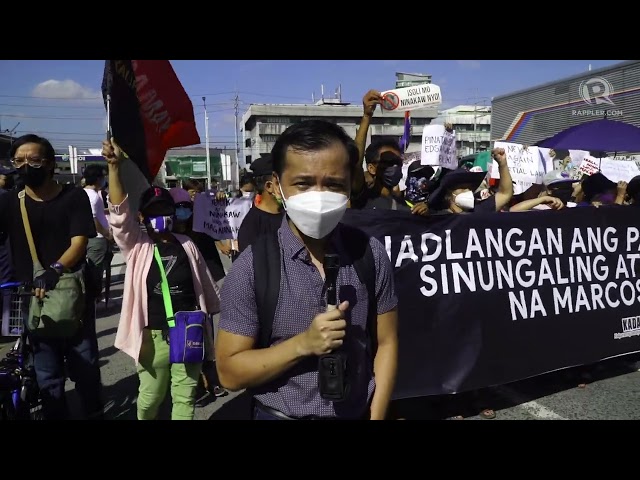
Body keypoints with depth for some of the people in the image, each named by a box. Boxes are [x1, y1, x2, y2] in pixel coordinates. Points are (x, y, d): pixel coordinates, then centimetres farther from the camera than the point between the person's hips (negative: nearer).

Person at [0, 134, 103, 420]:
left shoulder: (74, 197, -3)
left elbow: (79, 243, -14)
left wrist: (55, 270, -31)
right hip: (33, 300, 2)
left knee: (85, 367, 10)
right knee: (47, 376, 12)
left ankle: (95, 414, 28)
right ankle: (55, 416, 28)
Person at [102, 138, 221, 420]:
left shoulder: (187, 245, 4)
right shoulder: (136, 246, -3)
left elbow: (205, 286, 11)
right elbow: (119, 211, -18)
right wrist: (114, 166, -29)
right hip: (153, 335, -1)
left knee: (185, 397, 13)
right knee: (151, 395, 16)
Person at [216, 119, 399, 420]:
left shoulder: (371, 255, -10)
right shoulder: (251, 267, -17)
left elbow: (386, 343, -3)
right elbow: (230, 372, -14)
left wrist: (376, 416, -10)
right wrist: (303, 344, -26)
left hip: (357, 414, 2)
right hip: (280, 415, -2)